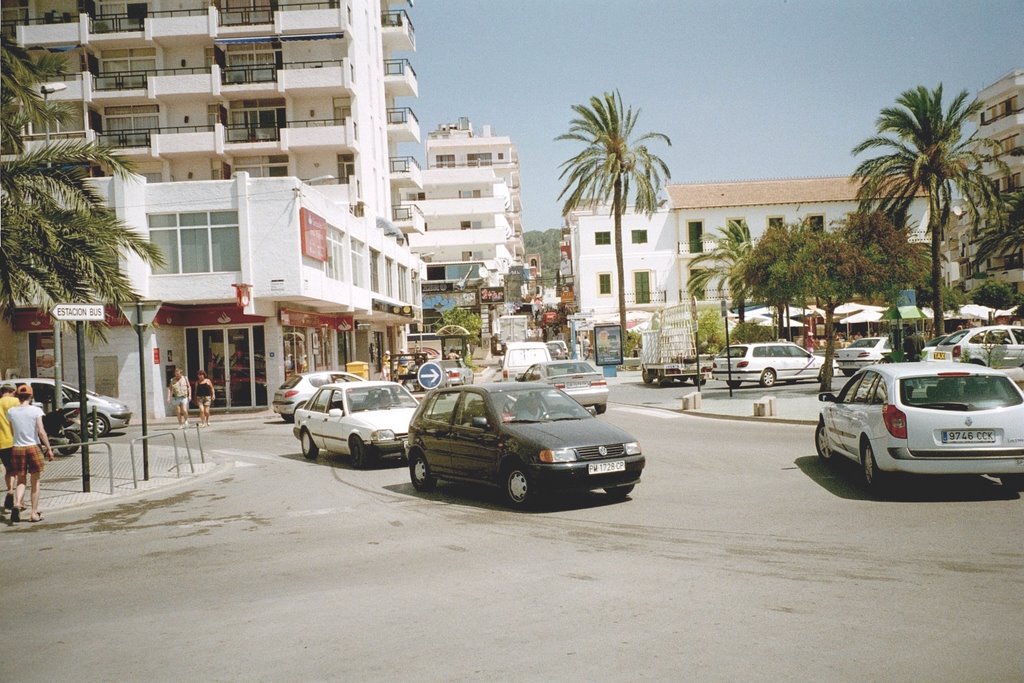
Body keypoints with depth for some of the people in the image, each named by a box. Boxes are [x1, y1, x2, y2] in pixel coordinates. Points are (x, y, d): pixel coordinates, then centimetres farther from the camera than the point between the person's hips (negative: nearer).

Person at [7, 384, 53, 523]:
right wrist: (49, 449, -6)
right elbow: (41, 432, -11)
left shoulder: (11, 411, 1)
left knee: (21, 481, 14)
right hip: (33, 447, -2)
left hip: (17, 448, 2)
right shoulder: (36, 410, -8)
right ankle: (34, 513, 11)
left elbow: (12, 433, 10)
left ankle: (17, 503, -13)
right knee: (35, 482, 9)